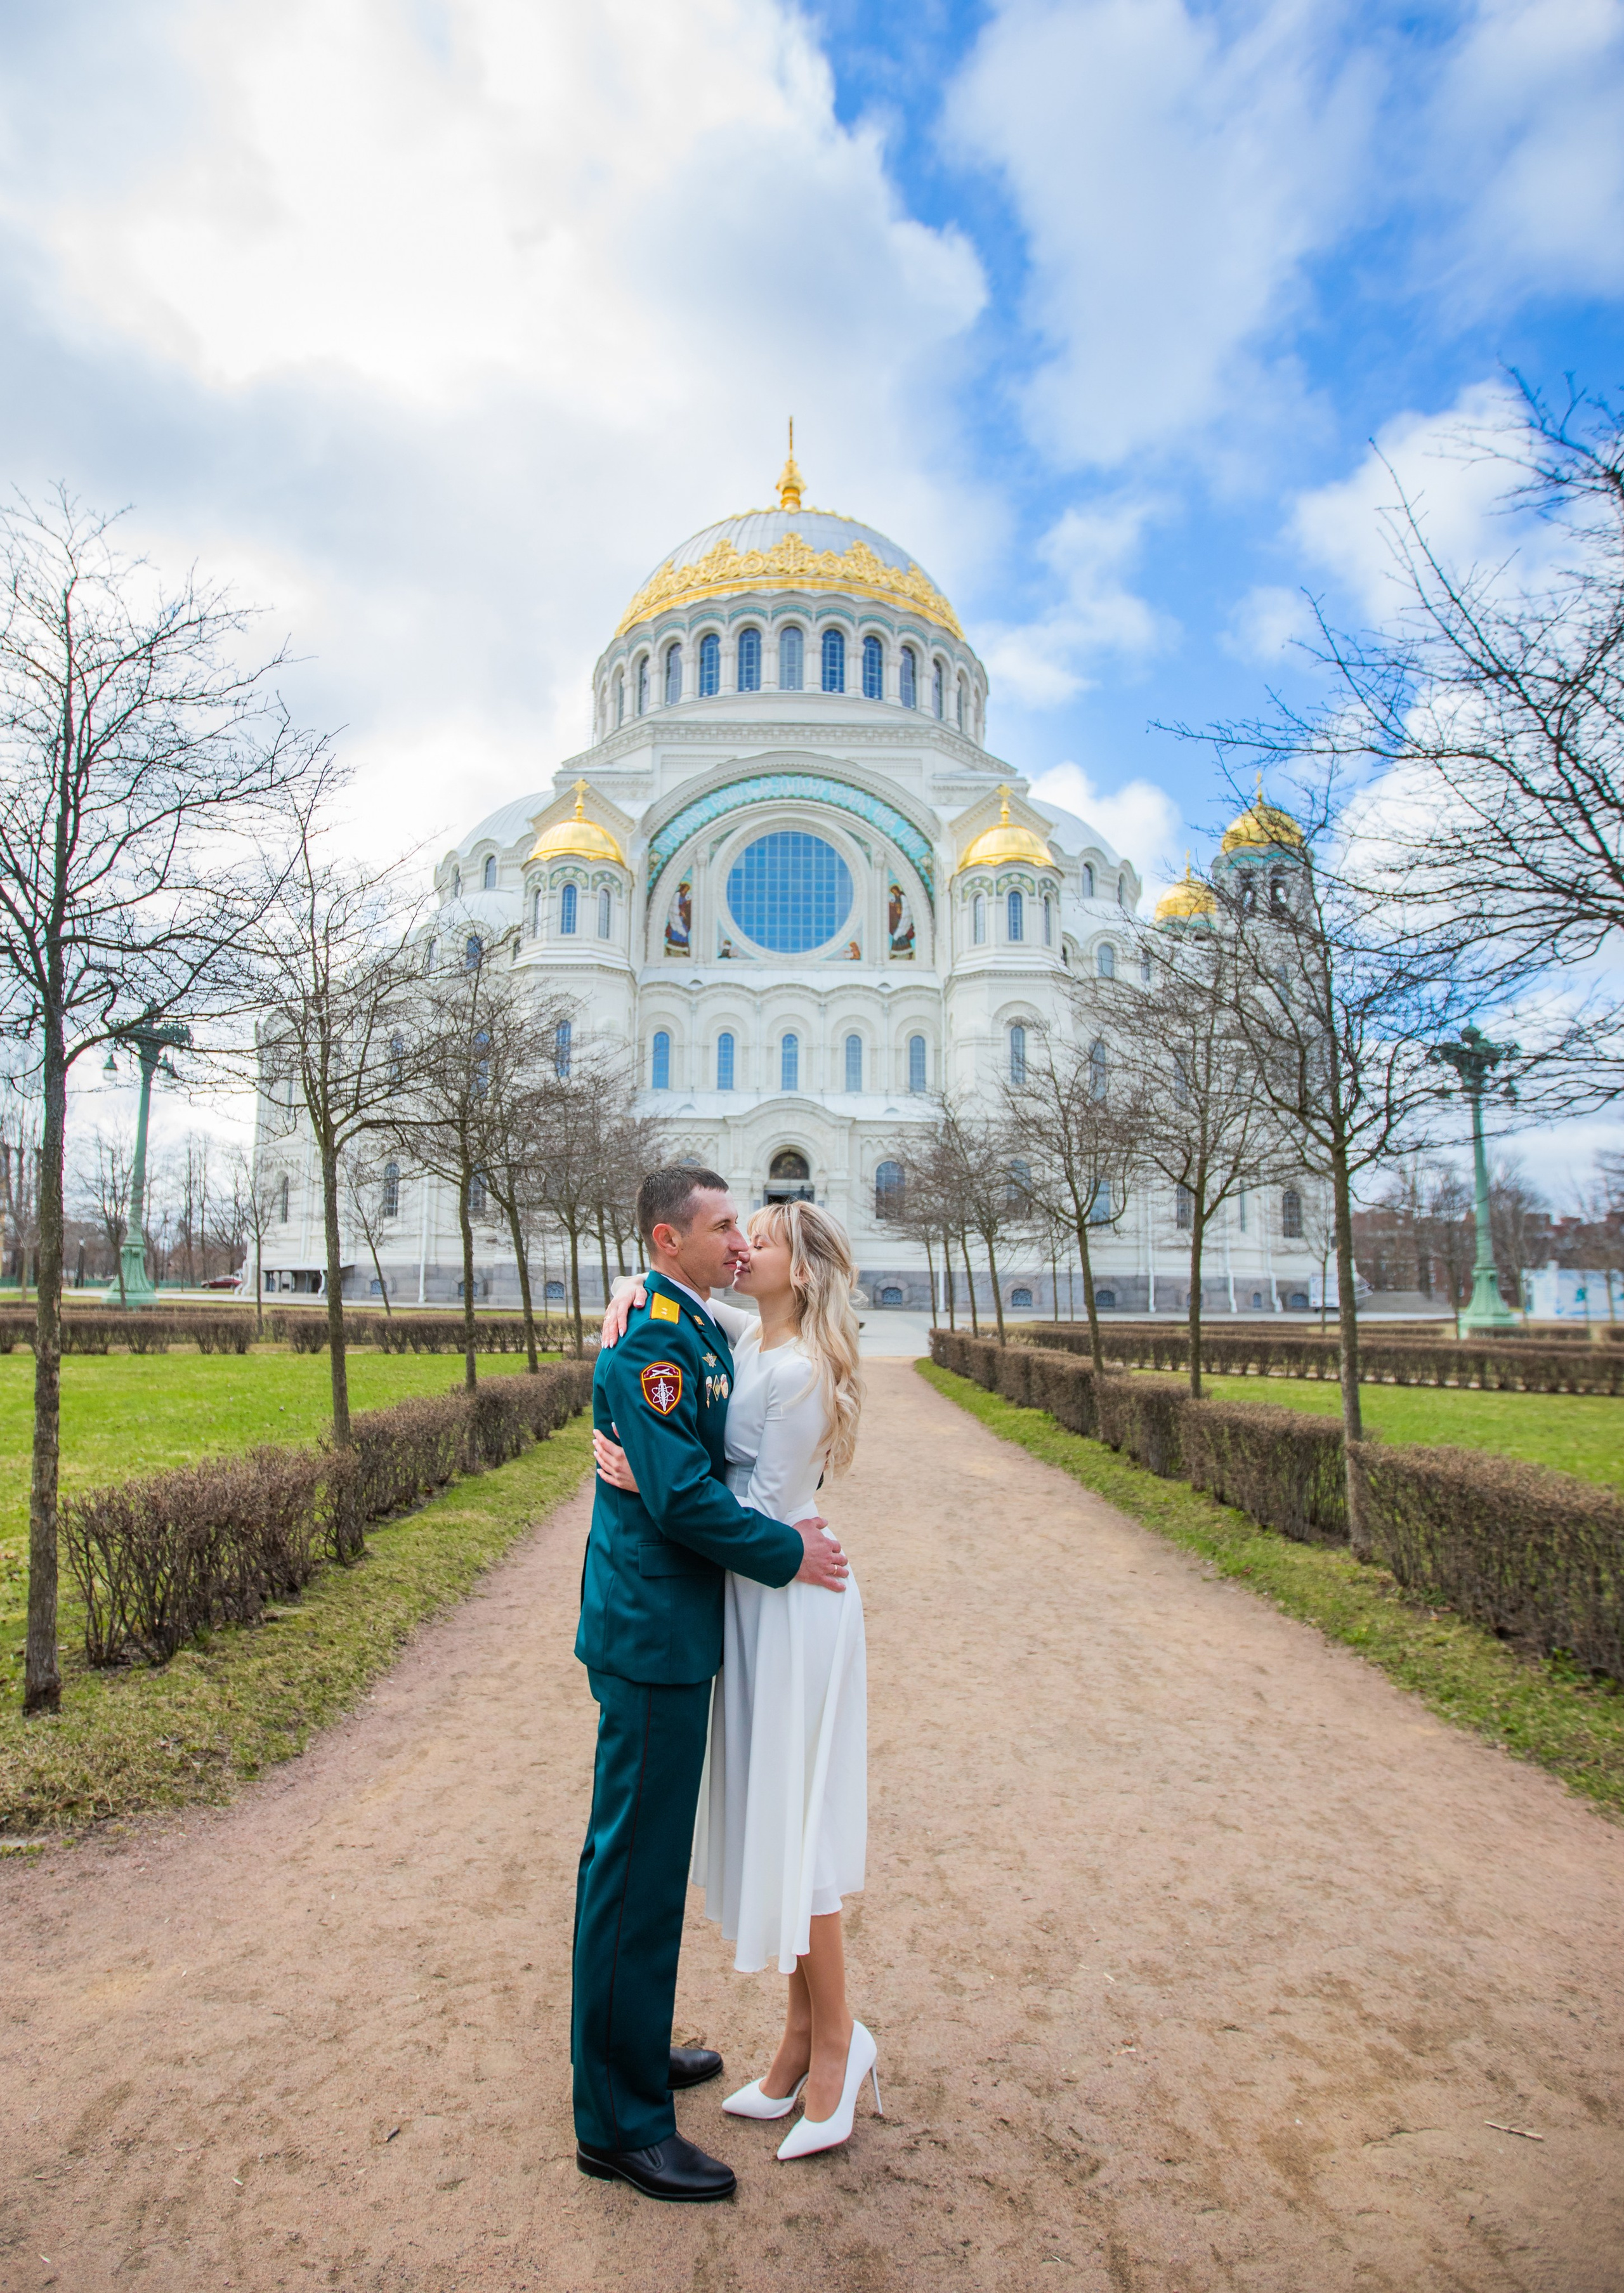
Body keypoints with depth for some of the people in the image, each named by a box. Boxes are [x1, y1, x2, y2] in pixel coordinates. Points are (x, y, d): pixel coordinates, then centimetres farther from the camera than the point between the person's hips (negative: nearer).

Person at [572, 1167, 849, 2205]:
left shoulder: (700, 1331, 11)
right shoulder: (648, 1341, -20)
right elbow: (680, 1496, -25)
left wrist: (782, 1525, 2)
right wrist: (788, 1552, -15)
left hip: (676, 1630, 10)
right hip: (652, 1636, -10)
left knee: (652, 1857, 22)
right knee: (635, 1867, 3)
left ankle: (636, 2049, 41)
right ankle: (619, 2123, 18)